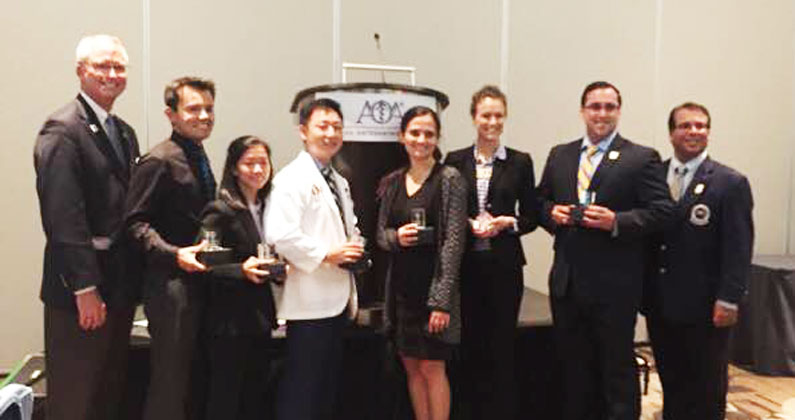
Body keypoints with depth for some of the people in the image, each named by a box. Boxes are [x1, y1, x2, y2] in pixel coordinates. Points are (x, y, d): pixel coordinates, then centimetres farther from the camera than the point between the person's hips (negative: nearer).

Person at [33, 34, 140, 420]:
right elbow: (63, 216, -19)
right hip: (80, 289, -8)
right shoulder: (63, 129, -12)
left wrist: (132, 279, 10)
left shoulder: (125, 132, 13)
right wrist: (85, 288, -20)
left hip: (120, 285, 8)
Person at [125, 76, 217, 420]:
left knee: (194, 378, 16)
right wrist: (174, 254, -26)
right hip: (171, 284, -8)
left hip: (199, 281, 9)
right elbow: (136, 222, -16)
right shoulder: (159, 160, -11)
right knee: (170, 382, -2)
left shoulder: (198, 158, 16)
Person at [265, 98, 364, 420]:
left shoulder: (340, 183, 18)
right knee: (301, 388, -2)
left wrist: (354, 248, 8)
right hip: (310, 300, -9)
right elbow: (279, 235, -23)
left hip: (337, 297, 9)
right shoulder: (292, 178, -11)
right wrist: (326, 255, -19)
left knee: (328, 385, 16)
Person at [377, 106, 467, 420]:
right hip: (401, 285, 5)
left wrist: (442, 300, -16)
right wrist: (396, 237, -11)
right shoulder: (392, 182, 8)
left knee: (432, 367, 1)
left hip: (433, 284, -5)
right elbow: (380, 234, 14)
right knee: (412, 367, 12)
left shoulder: (450, 180, -7)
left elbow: (454, 241, -11)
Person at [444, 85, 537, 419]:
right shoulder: (455, 161, 6)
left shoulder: (520, 162, 3)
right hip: (466, 265, 1)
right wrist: (466, 225, -11)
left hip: (504, 265, -1)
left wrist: (508, 223, -12)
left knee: (502, 345, 3)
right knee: (470, 346, 7)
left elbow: (531, 217, 6)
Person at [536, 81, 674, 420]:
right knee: (574, 366, 16)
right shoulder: (559, 155, 12)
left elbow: (662, 211, -8)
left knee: (618, 366, 7)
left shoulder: (642, 158, -3)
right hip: (566, 280, 5)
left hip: (614, 284, -4)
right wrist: (552, 213, -4)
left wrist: (617, 222, -20)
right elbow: (541, 201, 18)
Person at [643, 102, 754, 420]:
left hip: (705, 309, -3)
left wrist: (728, 299, -14)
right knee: (671, 385, 14)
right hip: (660, 304, 4)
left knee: (707, 393, 9)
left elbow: (738, 248, -8)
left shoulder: (731, 183, -5)